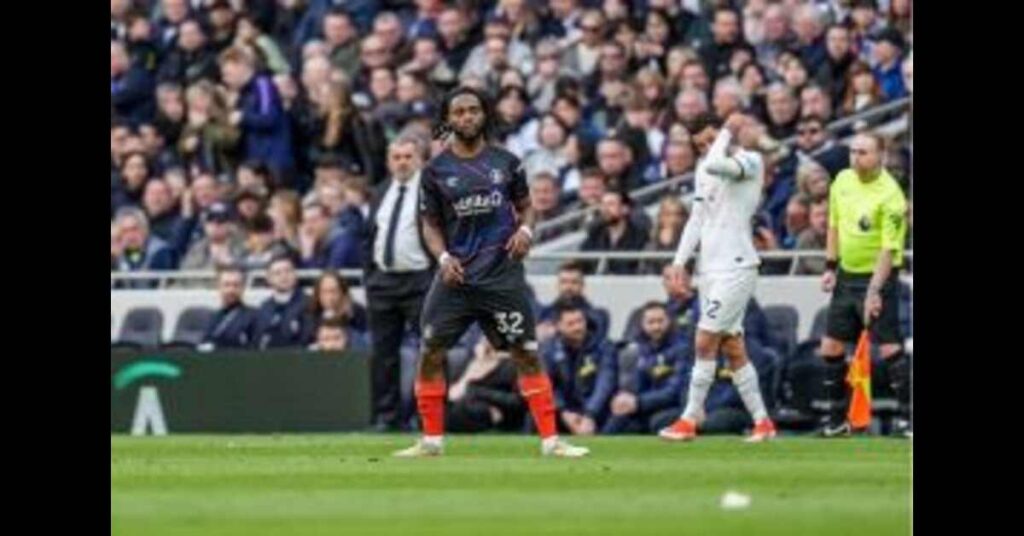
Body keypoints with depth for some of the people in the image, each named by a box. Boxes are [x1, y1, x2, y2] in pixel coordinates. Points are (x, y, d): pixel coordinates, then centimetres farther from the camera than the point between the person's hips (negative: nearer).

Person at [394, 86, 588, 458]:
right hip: (456, 274, 1)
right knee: (431, 353, -3)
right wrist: (443, 257, -9)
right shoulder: (436, 170, 4)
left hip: (503, 273, -1)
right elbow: (431, 224, 8)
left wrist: (525, 229, -6)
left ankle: (550, 439, 0)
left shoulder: (506, 162, 5)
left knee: (527, 354, -4)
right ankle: (431, 439, 9)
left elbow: (525, 205, 15)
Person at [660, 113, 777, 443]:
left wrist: (728, 131, -16)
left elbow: (715, 165, -30)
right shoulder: (705, 169, 16)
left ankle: (689, 420, -4)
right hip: (711, 268, 8)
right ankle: (762, 422, 12)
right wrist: (680, 260, 13)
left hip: (735, 268, -8)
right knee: (733, 349, 7)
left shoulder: (750, 161, -9)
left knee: (705, 344, -9)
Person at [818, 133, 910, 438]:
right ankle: (837, 418, 16)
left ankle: (907, 416, -6)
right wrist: (830, 267, 11)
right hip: (846, 276, 7)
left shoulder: (890, 196, -18)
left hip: (878, 276, -7)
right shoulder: (843, 181, 4)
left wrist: (875, 291, -25)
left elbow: (889, 248, -20)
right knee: (831, 347, 7)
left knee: (890, 348, -12)